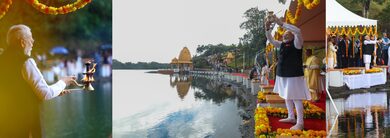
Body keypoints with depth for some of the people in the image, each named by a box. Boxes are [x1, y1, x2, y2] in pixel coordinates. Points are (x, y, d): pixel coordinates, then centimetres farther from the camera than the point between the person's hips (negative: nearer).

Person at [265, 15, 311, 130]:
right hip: (283, 75, 9)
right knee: (287, 97, 17)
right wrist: (267, 28, 1)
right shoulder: (282, 44, 13)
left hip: (293, 75, -8)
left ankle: (300, 123, -1)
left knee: (296, 99, -6)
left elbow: (298, 31, -25)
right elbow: (271, 40, 18)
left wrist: (281, 23, -24)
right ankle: (291, 117, 31)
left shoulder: (296, 43, -8)